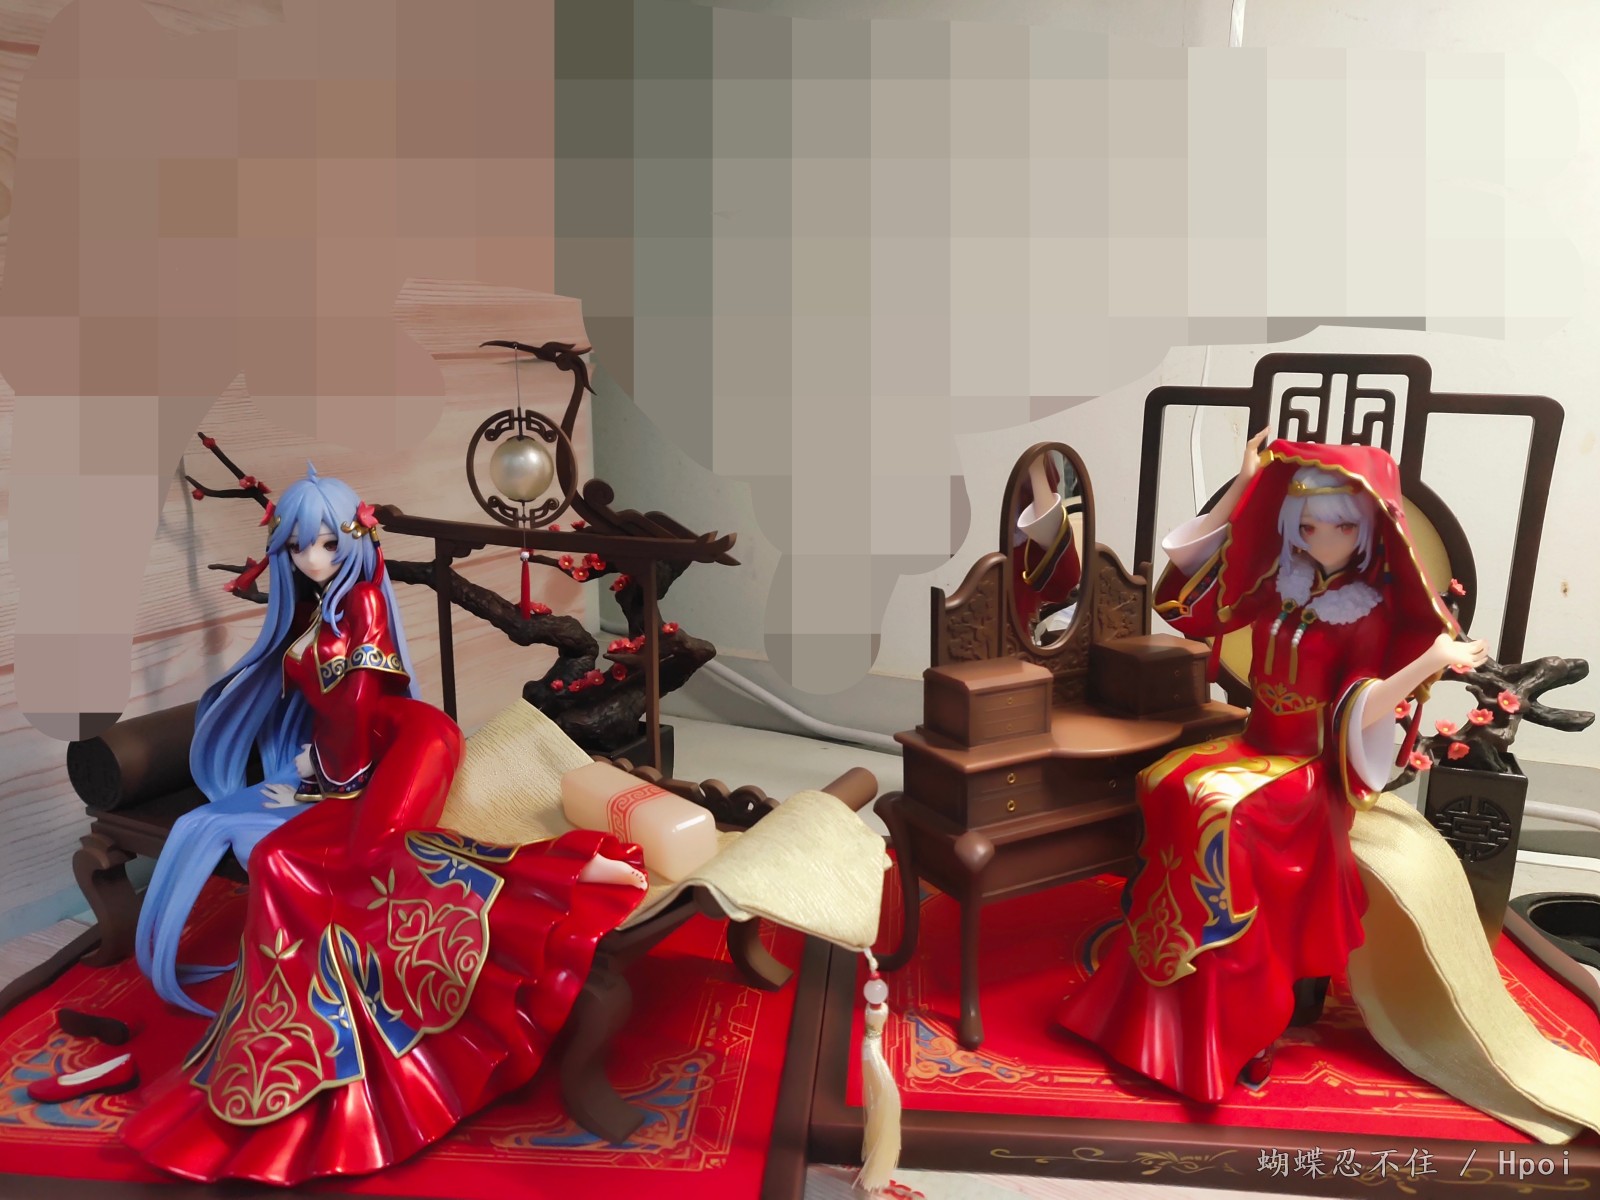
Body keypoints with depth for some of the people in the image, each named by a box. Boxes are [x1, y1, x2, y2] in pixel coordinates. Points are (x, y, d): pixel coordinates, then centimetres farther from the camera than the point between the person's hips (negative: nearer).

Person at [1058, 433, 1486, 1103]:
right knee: (1166, 784, -22)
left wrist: (1435, 660, -32)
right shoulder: (1277, 589, 7)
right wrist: (1244, 485, 11)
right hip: (1253, 746, 6)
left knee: (1218, 810, -32)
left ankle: (1241, 1023, -19)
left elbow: (1360, 713, -17)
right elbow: (1184, 574, 13)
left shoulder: (1373, 612, -7)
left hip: (1310, 768, -6)